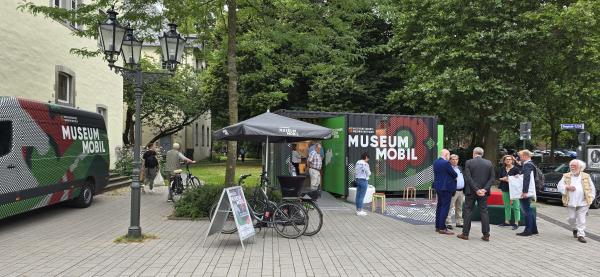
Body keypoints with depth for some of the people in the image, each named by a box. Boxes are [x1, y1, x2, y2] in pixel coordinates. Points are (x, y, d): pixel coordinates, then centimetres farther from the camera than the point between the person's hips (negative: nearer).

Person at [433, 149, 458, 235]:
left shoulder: (435, 162, 8)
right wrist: (455, 176, 11)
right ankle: (442, 228, -3)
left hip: (438, 187, 9)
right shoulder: (446, 163, -18)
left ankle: (438, 226, 21)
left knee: (439, 206, 15)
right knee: (445, 207, -4)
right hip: (446, 188, -9)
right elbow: (454, 174, -11)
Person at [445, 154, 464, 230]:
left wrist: (464, 189, 15)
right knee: (449, 207, -7)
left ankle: (459, 222, 20)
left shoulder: (460, 168, 18)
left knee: (459, 208, 13)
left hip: (461, 191, 8)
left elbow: (463, 178, 22)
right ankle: (448, 223, -4)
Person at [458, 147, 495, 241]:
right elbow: (492, 178, -1)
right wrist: (485, 189, -7)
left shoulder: (469, 162, -6)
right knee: (484, 212, 8)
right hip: (484, 192, 2)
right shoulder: (489, 163, 3)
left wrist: (476, 190, -11)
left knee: (467, 211, 6)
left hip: (471, 191, -2)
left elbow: (468, 178, -12)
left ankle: (465, 233, 9)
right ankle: (486, 235, 8)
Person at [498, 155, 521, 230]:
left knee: (515, 206, -6)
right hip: (505, 189, 5)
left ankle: (516, 223, -1)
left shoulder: (516, 169, -5)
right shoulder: (502, 169, 10)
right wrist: (503, 179, -8)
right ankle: (507, 221, 22)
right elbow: (499, 177, 11)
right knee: (507, 206, 13)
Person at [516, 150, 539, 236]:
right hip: (528, 191, 10)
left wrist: (524, 191, -27)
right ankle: (534, 229, 23)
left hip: (524, 192, -10)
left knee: (526, 210, -4)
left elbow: (526, 178, -25)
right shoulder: (530, 164, 14)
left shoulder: (527, 165, -16)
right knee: (529, 210, 16)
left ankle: (528, 230, 0)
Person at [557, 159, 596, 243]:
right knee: (572, 218, 7)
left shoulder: (586, 176, 6)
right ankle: (574, 229, 34)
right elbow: (559, 186, 0)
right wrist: (567, 187, -18)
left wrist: (591, 197, 1)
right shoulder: (566, 176, 6)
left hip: (583, 202, -1)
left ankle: (581, 235, 1)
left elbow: (592, 188, 10)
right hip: (570, 202, 1)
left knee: (581, 219, -3)